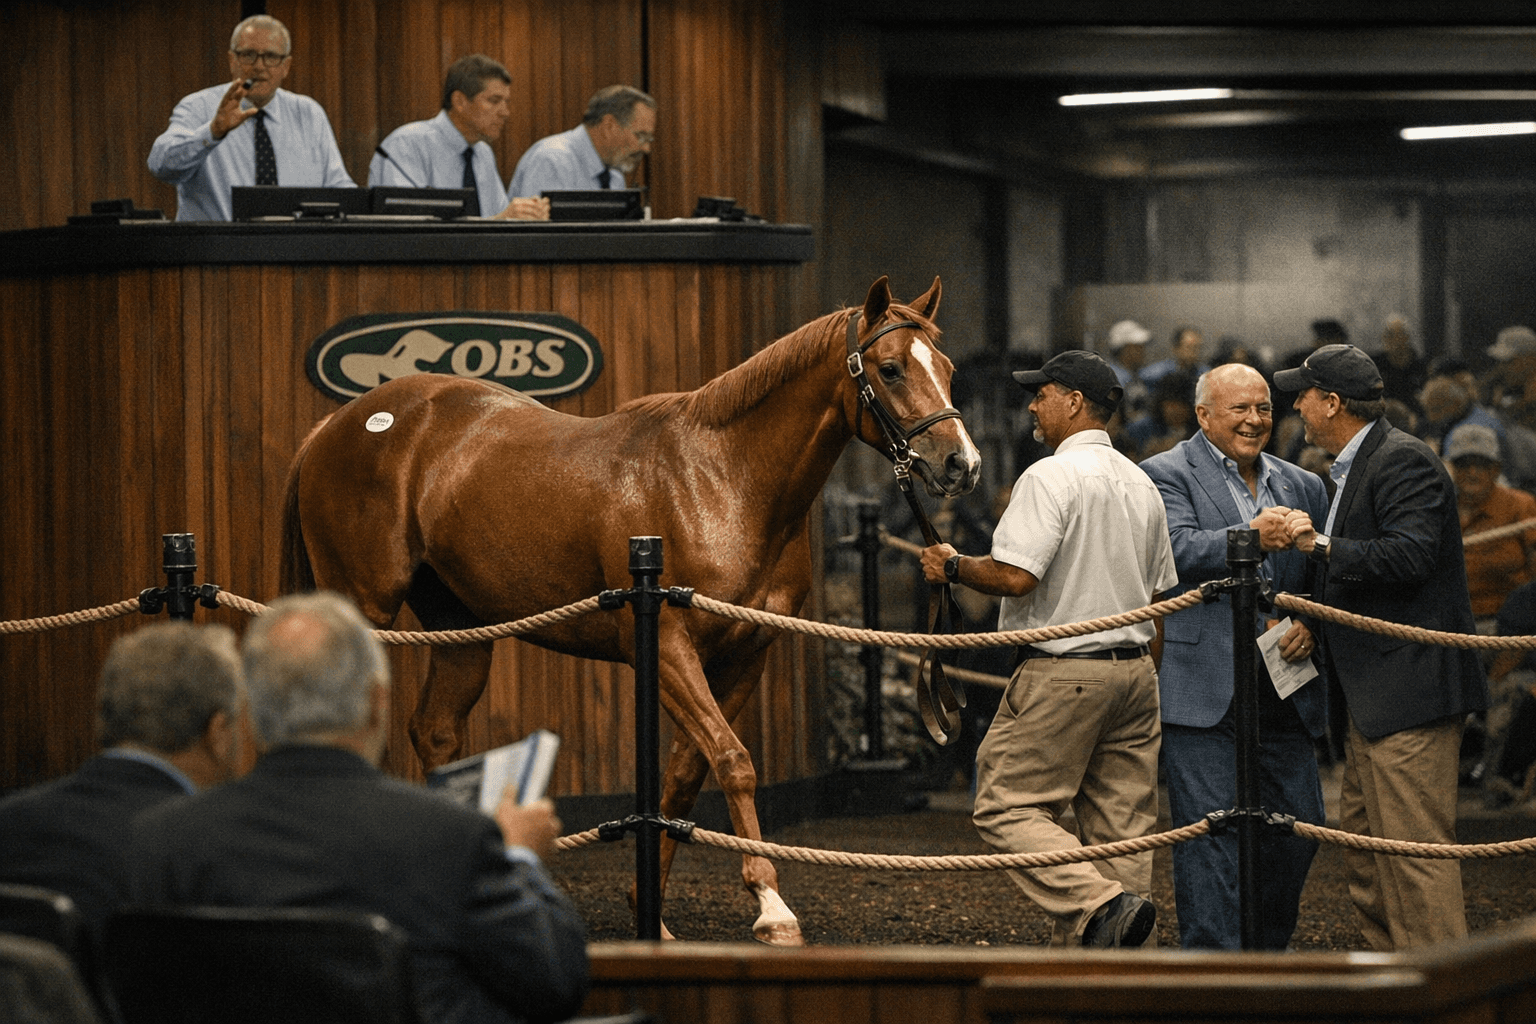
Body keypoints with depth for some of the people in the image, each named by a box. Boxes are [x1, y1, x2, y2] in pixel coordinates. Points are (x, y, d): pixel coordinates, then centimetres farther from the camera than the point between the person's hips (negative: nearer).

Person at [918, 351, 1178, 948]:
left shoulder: (1051, 477, -12)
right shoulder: (1141, 484, 15)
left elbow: (1015, 575, -22)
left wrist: (952, 566, -5)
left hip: (1062, 670, -8)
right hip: (1134, 670, 8)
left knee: (1006, 807, -4)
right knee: (1121, 820, 8)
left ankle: (1100, 905, -22)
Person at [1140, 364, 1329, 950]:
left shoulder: (1303, 488, 17)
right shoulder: (1167, 474, 0)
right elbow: (1181, 550, -17)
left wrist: (1311, 624, -5)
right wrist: (1250, 537, -33)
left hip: (1283, 694, 6)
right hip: (1203, 691, -6)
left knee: (1298, 826, 8)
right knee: (1211, 832, -7)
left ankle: (1267, 950, 24)